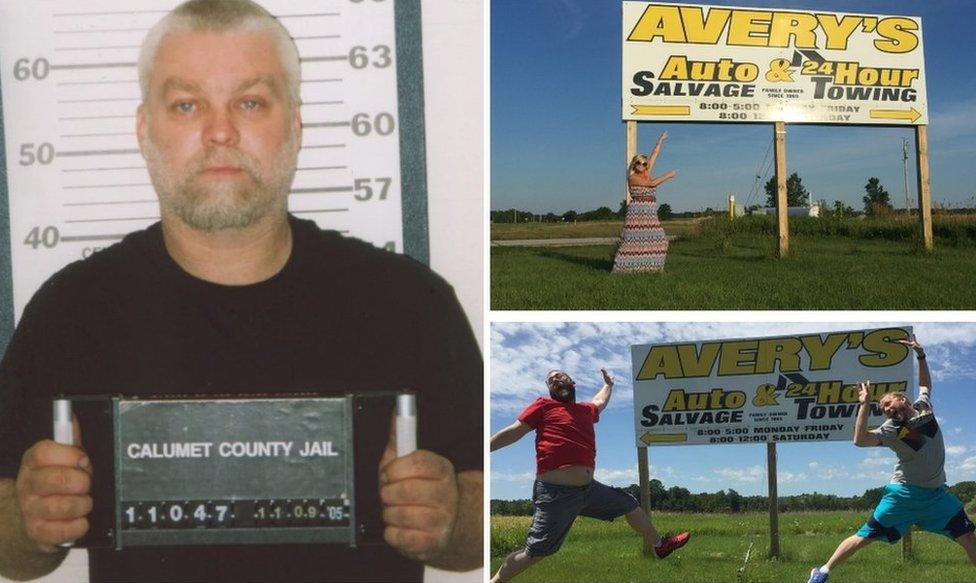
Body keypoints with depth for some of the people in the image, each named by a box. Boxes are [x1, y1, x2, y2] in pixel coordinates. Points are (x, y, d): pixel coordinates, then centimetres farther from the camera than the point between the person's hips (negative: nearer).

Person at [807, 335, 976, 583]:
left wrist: (921, 355, 12)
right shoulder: (890, 431, -11)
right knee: (865, 537, -6)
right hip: (905, 494, -4)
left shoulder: (923, 406, 2)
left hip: (937, 493, 5)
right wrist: (865, 405, -29)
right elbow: (860, 440, -28)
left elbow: (925, 384, 24)